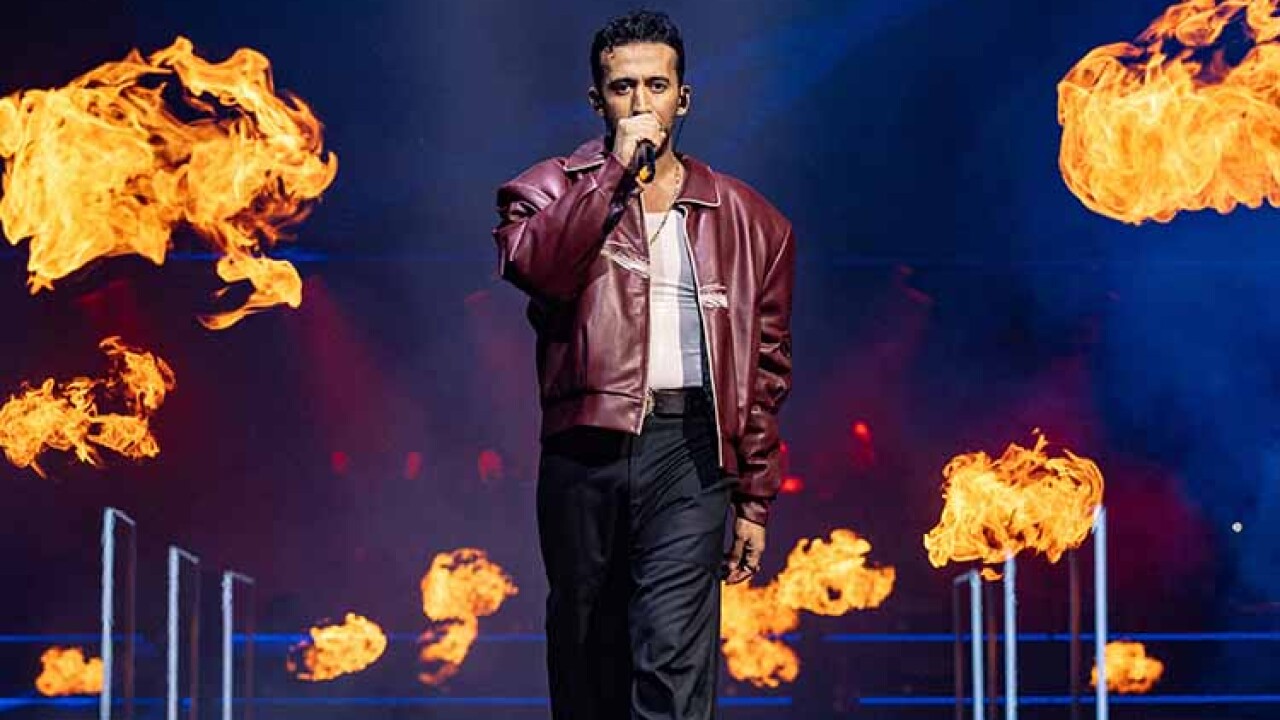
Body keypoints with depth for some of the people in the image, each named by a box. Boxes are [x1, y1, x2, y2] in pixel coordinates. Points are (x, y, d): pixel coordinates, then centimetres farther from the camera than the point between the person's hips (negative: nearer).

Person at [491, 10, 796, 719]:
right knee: (584, 656, 9)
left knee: (674, 662, -13)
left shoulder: (745, 218, 12)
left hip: (688, 450, -1)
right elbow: (531, 264, -15)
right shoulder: (553, 189, 9)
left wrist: (755, 499, 9)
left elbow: (766, 367, 12)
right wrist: (617, 170, -14)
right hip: (585, 446, 1)